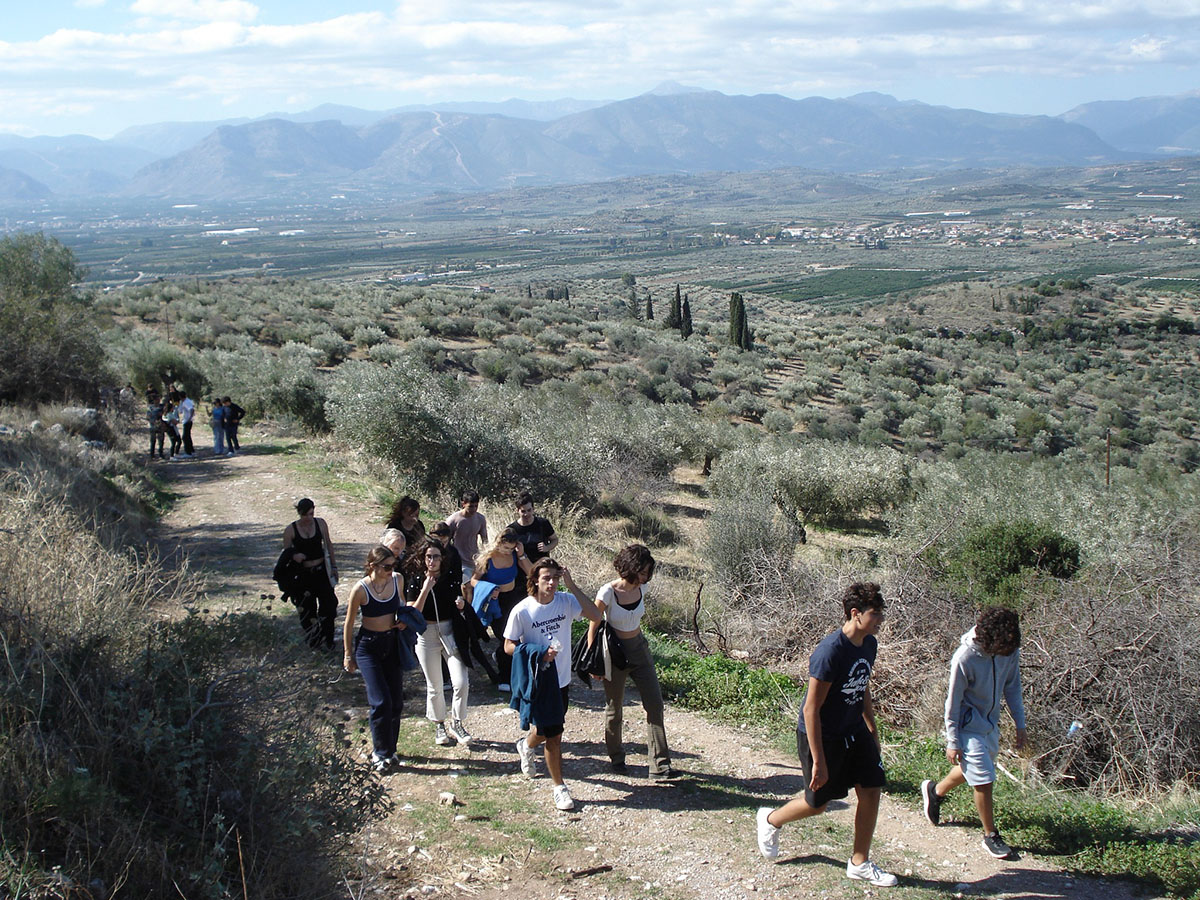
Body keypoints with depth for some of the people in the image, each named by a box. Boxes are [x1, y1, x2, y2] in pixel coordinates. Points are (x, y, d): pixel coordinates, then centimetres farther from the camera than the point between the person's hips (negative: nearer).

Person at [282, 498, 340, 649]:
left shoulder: (320, 523, -2)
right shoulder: (290, 530, -8)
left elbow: (328, 544, 11)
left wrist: (333, 566, 13)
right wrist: (293, 556, -22)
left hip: (321, 570, 1)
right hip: (303, 573, -1)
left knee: (329, 604, -6)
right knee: (307, 609, 6)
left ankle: (327, 640, 8)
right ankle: (313, 641, 22)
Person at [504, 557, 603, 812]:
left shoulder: (566, 601, -7)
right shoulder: (522, 611, -15)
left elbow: (595, 616, -20)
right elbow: (509, 646, -7)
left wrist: (572, 586, -23)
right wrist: (539, 653, -22)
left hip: (561, 679, 4)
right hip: (538, 681, -4)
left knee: (547, 731, 21)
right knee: (553, 736, -2)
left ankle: (526, 745, 55)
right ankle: (559, 787, 16)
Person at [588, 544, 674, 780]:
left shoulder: (641, 588, -5)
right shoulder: (608, 593, -21)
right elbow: (593, 628, -13)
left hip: (639, 648, 5)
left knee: (655, 704, -2)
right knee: (614, 708, 9)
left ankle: (660, 765, 1)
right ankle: (616, 758, 31)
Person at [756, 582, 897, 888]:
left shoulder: (869, 644, -4)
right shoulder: (830, 652, -29)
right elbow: (811, 708, -26)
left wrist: (871, 729, 21)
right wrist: (818, 761, -24)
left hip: (854, 732, 7)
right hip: (821, 736, -7)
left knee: (871, 791, 3)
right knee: (817, 803, 8)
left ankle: (859, 863, 19)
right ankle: (771, 820, 37)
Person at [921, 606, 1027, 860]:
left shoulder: (1011, 651, -14)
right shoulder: (965, 658, -29)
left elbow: (1012, 686, 3)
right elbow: (953, 701, -19)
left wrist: (1020, 724, 6)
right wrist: (953, 742, -14)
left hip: (991, 723, 7)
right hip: (968, 725, -6)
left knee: (971, 769, 22)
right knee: (984, 781, -3)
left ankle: (935, 791, 48)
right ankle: (990, 836, 15)